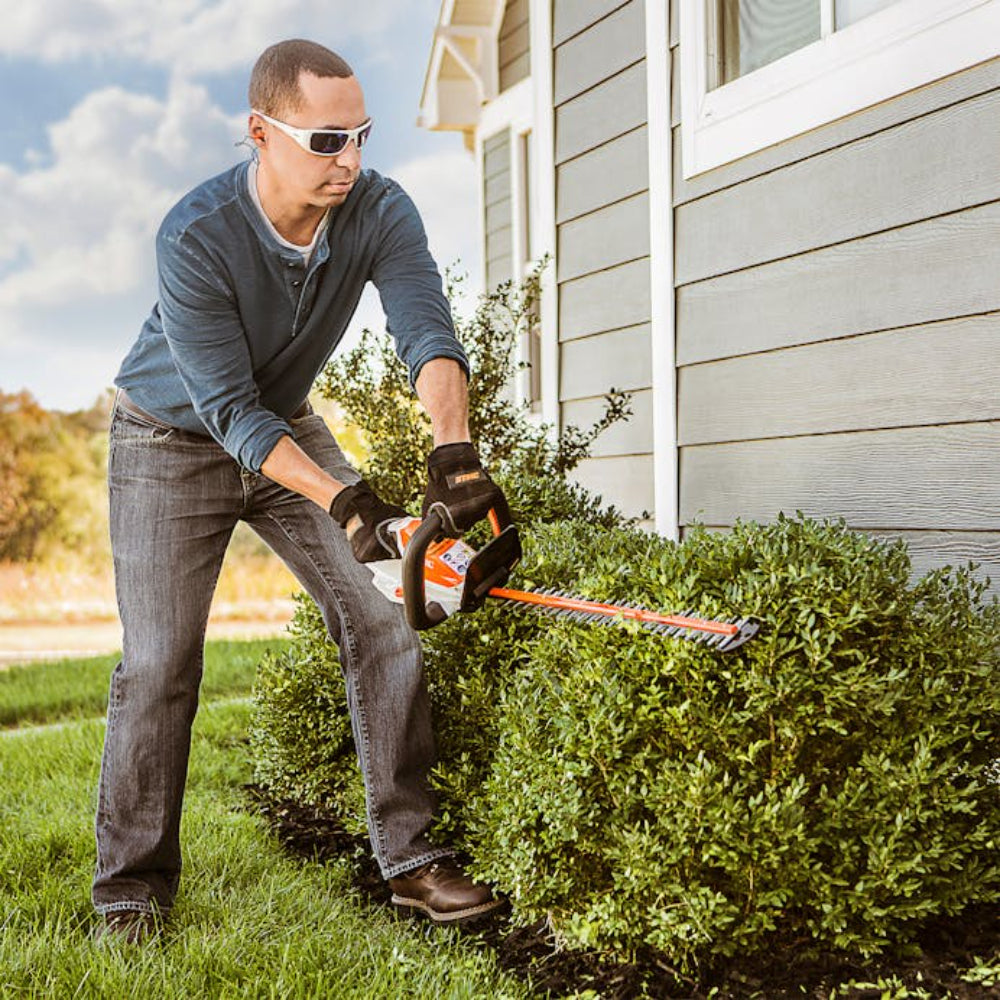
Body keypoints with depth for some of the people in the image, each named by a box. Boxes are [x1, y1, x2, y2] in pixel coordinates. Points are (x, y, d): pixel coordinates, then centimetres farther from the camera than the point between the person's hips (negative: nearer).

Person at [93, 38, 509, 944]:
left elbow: (428, 334, -29)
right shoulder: (196, 238, -31)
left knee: (383, 623, -6)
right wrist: (340, 501, -37)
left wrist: (454, 450, -47)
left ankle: (409, 855, 3)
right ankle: (130, 892, 9)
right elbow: (228, 409, -29)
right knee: (159, 666, -5)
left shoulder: (379, 211, -19)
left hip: (288, 427, 4)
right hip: (174, 440, -4)